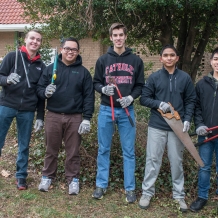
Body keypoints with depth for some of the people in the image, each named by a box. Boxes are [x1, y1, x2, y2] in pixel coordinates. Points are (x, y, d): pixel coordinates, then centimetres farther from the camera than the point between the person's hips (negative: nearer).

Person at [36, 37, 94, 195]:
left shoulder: (83, 72, 3)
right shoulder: (50, 68, 5)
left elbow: (89, 97, -1)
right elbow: (39, 88, 4)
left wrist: (87, 119, -7)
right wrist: (46, 92, -20)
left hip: (75, 118, -1)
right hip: (53, 116, 1)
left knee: (73, 151, 7)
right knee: (51, 150, 11)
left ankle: (73, 179, 20)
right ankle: (47, 177, 26)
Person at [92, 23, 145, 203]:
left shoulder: (136, 60, 5)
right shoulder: (103, 60, 4)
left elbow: (140, 85, 6)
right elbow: (95, 83, 8)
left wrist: (131, 97, -12)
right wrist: (103, 89, -14)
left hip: (127, 110, 0)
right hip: (106, 110, 0)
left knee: (129, 151, 5)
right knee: (104, 150, 8)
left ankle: (130, 188, 15)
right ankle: (101, 185, 20)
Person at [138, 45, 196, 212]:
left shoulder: (185, 78, 4)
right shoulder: (154, 77, 1)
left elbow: (191, 101, 6)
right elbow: (144, 98, 1)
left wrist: (187, 119, -7)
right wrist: (158, 103, -16)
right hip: (156, 126, -1)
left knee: (177, 162, 10)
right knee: (153, 160, 4)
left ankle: (179, 195, 21)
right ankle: (147, 193, 16)